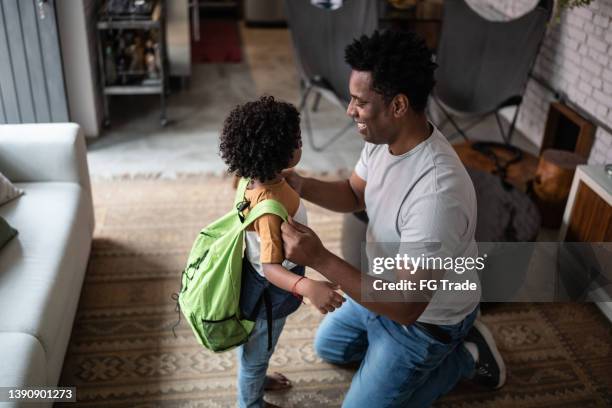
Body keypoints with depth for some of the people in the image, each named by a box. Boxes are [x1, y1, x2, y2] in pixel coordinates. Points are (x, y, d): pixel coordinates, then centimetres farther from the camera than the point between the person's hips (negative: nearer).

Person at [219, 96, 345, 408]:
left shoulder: (262, 180, -11)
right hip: (267, 292, -8)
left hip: (266, 287, 8)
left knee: (256, 348, 34)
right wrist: (307, 287, -55)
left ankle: (255, 379, 61)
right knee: (256, 350, 20)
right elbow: (270, 267, -40)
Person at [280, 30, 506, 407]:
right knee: (328, 346, 27)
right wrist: (299, 185, -14)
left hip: (426, 318, -8)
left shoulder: (438, 193, -43)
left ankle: (464, 355, 14)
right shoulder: (383, 139, -15)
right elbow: (354, 195, 5)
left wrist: (319, 258, -40)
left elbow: (407, 306, -38)